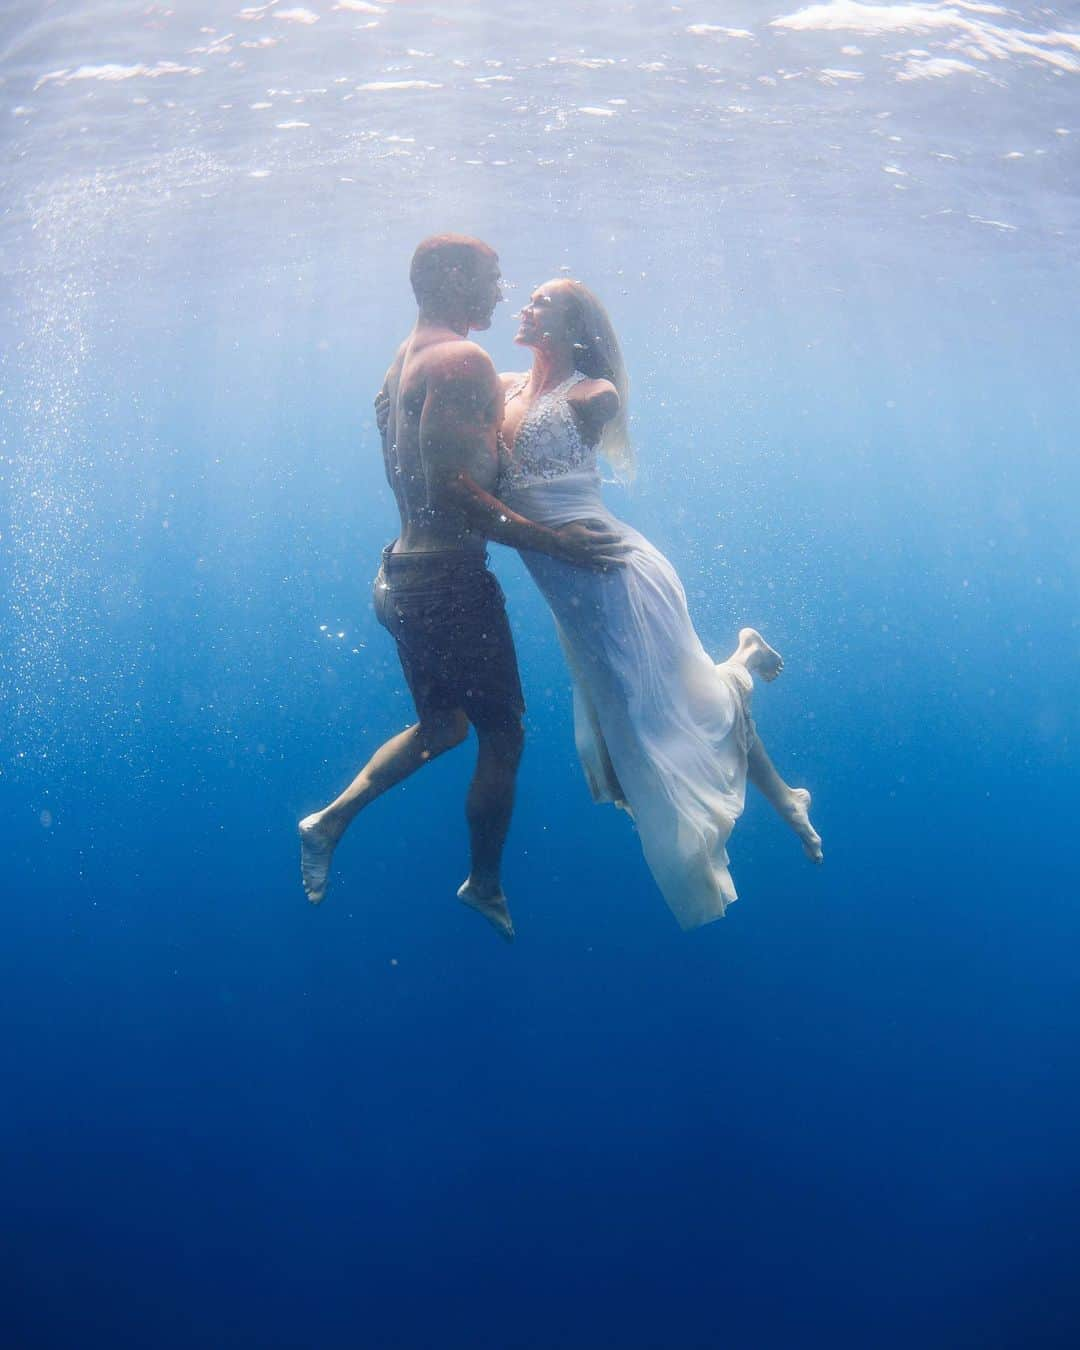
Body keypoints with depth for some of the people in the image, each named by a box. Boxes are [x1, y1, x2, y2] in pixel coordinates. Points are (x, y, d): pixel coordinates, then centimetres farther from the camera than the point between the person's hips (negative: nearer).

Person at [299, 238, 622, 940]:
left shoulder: (403, 361, 15)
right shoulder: (463, 360, -15)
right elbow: (450, 488, -25)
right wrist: (552, 540, -24)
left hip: (405, 574, 10)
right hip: (451, 579, -9)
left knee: (443, 725, 25)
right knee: (503, 733, 8)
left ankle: (331, 821, 22)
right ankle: (485, 884, 24)